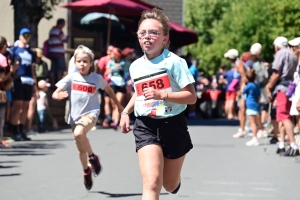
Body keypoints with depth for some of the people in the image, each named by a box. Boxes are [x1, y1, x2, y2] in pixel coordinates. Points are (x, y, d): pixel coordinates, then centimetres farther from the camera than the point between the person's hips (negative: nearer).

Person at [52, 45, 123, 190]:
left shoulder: (97, 78, -3)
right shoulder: (71, 78, -3)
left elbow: (108, 90, 16)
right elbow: (55, 94, -6)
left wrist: (118, 105, 25)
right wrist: (58, 95, -30)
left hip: (90, 113, -3)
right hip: (75, 116, 3)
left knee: (78, 133, -33)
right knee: (81, 150, 11)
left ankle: (93, 158, -12)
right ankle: (87, 172, 37)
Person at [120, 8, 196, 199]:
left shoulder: (174, 62, -11)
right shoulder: (135, 67, 6)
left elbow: (191, 97, -15)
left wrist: (162, 95, -26)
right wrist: (126, 112, 12)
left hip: (173, 125, -2)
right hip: (146, 126, 2)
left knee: (170, 185, 15)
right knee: (152, 183, -20)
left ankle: (175, 180, 54)